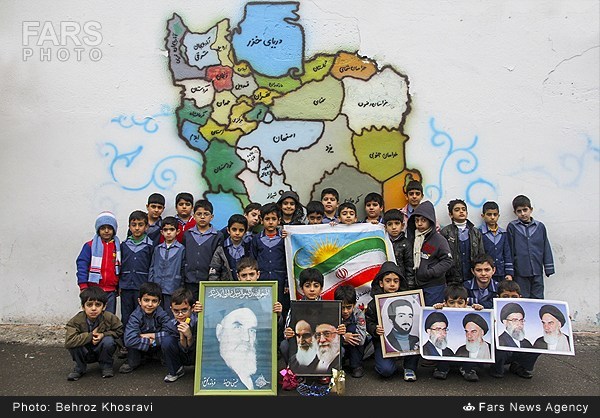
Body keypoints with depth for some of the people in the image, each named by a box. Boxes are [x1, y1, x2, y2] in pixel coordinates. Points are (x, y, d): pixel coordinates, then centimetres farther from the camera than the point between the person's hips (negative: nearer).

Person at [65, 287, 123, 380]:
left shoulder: (110, 318, -20)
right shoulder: (76, 321, -22)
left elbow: (119, 332, -6)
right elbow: (68, 342, -34)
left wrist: (103, 334, -23)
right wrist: (90, 335, -34)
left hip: (101, 351, 0)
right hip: (85, 355, 0)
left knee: (108, 340, -30)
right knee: (73, 344, -28)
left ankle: (106, 366, -2)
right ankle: (80, 368, 0)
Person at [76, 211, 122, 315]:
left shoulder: (118, 246, 7)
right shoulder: (90, 246, -3)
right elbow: (81, 264, -5)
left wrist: (119, 287, 14)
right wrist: (83, 286, -9)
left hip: (111, 290, 3)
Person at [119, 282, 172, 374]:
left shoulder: (162, 314, -17)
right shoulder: (135, 316, -23)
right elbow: (129, 340, -37)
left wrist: (152, 335, -29)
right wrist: (149, 341, -30)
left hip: (157, 349, 2)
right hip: (141, 348, -1)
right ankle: (132, 362, -4)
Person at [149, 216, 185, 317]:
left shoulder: (181, 249, 0)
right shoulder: (157, 249, 10)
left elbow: (183, 270, 0)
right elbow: (152, 268, 12)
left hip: (173, 290, -3)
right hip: (157, 290, 4)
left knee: (170, 316, -2)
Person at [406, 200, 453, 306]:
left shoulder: (439, 239, -9)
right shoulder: (412, 237, 7)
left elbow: (447, 260, -10)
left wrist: (430, 272, -15)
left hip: (434, 285, -5)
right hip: (416, 284, 5)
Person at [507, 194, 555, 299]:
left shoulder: (540, 227, 5)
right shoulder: (512, 227, -1)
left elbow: (546, 248, 9)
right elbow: (509, 250, 0)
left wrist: (549, 269, 6)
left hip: (537, 272, 2)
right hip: (520, 273, -2)